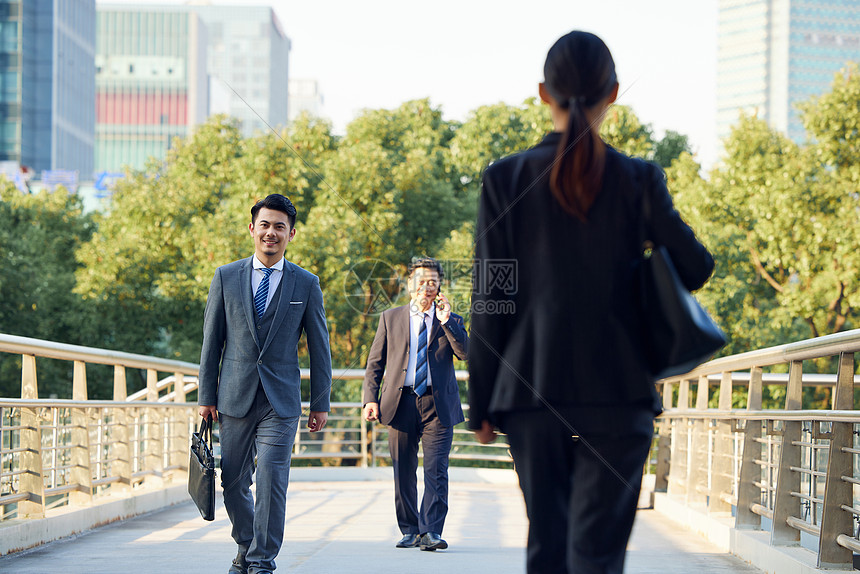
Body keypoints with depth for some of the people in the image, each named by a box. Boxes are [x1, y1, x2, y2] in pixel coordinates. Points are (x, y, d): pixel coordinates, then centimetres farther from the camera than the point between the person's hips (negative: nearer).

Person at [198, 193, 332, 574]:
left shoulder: (306, 284, 4)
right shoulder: (226, 277, 5)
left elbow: (319, 347, 7)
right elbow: (211, 340, 7)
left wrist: (321, 403, 5)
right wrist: (207, 395, 3)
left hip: (281, 401, -2)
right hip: (235, 397, 2)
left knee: (272, 479, -12)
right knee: (233, 483, 7)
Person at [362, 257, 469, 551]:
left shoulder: (451, 321, 11)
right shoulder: (391, 318, 12)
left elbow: (466, 353, -5)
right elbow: (375, 362, 11)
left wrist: (446, 321, -14)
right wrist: (371, 399, -1)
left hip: (437, 405, -1)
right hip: (401, 403, 1)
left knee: (436, 471, -11)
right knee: (403, 473, 5)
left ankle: (431, 532, -12)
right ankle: (410, 531, 16)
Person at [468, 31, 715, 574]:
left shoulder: (507, 178, -2)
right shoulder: (638, 180, -4)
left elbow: (489, 301, -1)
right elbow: (696, 268, 4)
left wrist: (481, 404, 5)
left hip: (532, 391, 1)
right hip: (618, 394, -1)